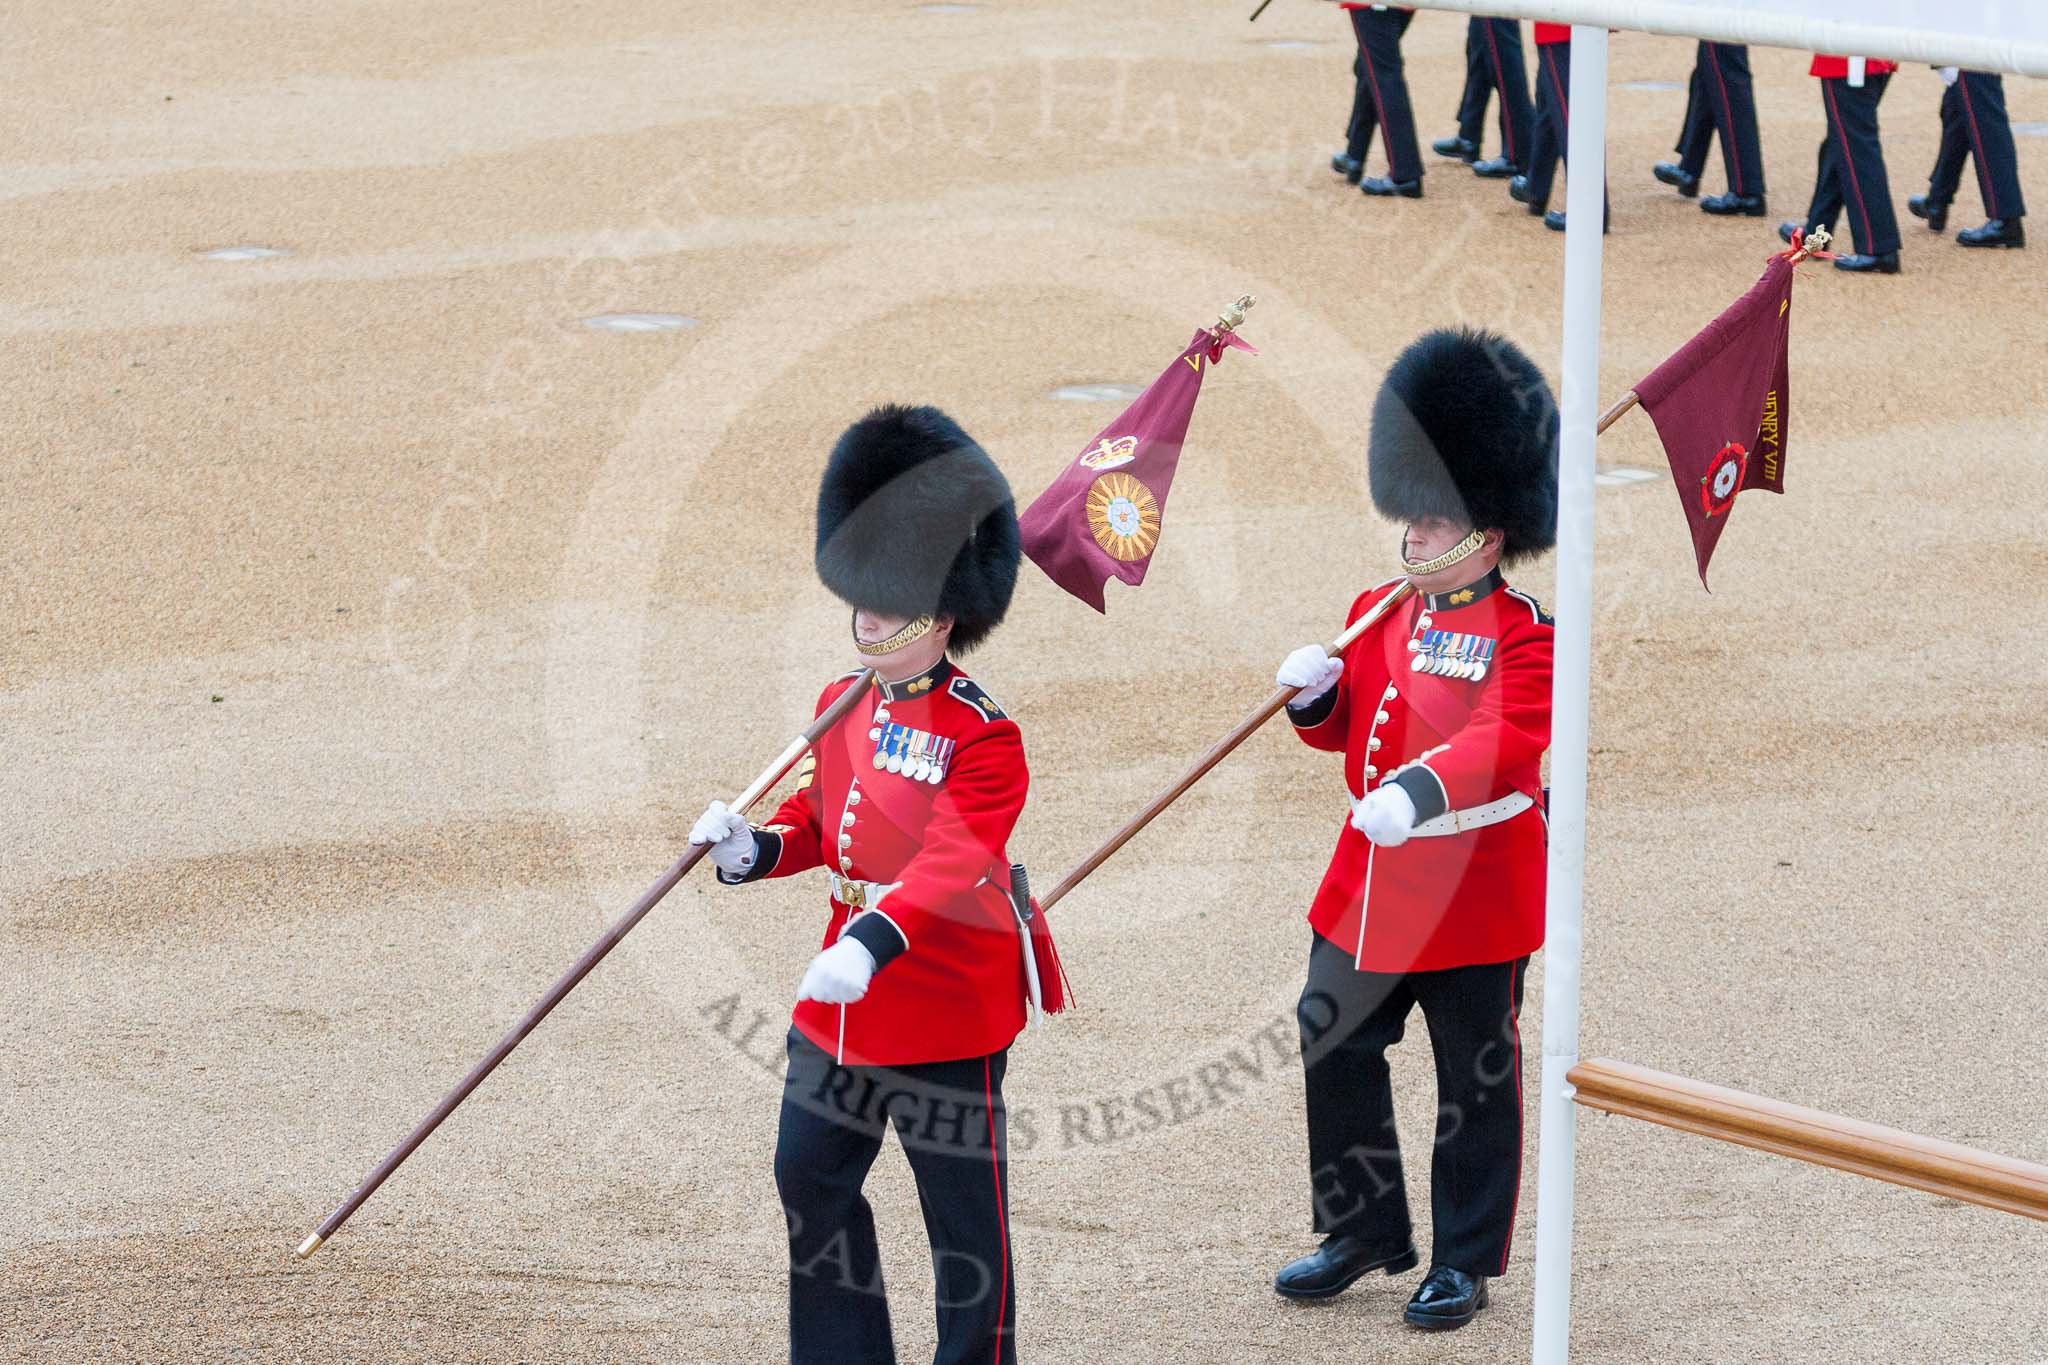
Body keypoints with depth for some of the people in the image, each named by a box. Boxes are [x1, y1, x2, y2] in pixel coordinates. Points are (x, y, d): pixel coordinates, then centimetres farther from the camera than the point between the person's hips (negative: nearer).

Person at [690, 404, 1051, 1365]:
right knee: (810, 1177, 13)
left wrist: (870, 944, -44)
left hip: (948, 1017, -8)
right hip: (838, 1009, 8)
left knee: (963, 1212, 4)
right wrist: (752, 846, -4)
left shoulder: (983, 738, -18)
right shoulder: (840, 706, 6)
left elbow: (950, 862, -30)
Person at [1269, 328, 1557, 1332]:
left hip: (1473, 890, -6)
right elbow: (1347, 729, 16)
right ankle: (1363, 1231, 24)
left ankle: (1464, 1260, 17)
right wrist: (1314, 694, -8)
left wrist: (1418, 790, -43)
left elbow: (1508, 742, -27)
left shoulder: (1522, 635, -12)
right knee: (1334, 1052, 8)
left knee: (1476, 1081, 5)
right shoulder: (1377, 613, 8)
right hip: (1367, 883, 6)